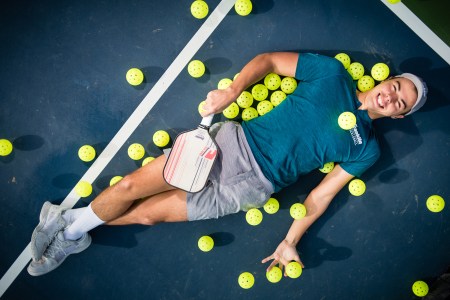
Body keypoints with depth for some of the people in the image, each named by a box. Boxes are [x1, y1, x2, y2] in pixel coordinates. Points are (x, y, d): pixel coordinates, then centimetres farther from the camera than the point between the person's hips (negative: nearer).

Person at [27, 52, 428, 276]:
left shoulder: (366, 148, 6)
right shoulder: (333, 71, 4)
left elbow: (321, 195, 5)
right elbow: (267, 60, 5)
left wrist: (291, 241, -4)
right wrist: (232, 90, -11)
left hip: (252, 187, 0)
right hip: (237, 142, 1)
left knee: (147, 213, -4)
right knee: (131, 186, -7)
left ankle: (71, 233, 20)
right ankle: (70, 222, 20)